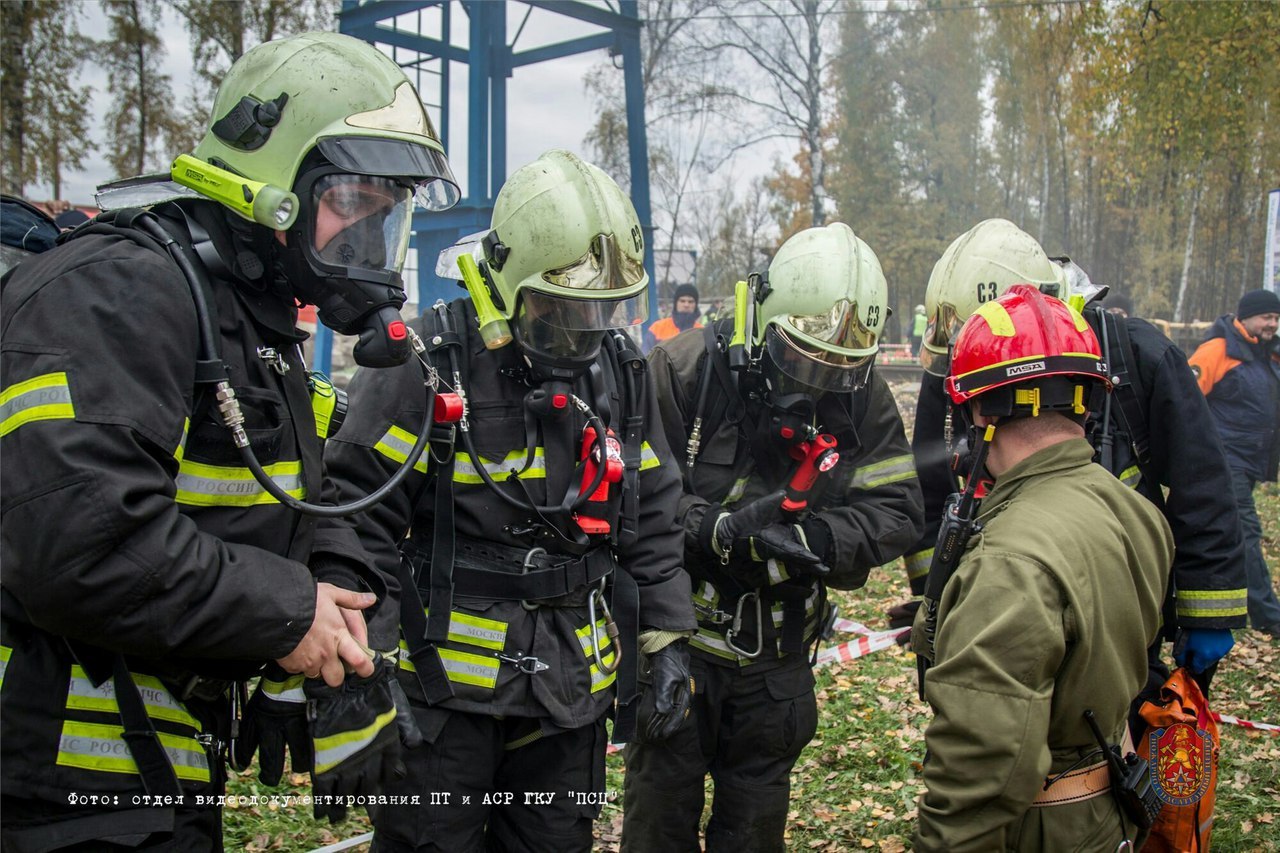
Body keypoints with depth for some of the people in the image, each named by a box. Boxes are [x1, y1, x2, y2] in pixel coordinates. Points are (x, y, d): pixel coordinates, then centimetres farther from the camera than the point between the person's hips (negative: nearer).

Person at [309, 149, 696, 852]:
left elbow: (652, 521, 12)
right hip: (446, 682, -5)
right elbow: (356, 511, -13)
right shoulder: (430, 365, -13)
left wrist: (666, 641, 10)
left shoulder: (621, 374, 5)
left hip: (570, 689, 5)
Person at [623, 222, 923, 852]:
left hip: (777, 659, 3)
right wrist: (722, 532, -32)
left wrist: (813, 539, -27)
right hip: (676, 641, -3)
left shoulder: (863, 401, -6)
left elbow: (895, 512, -9)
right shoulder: (683, 373, -17)